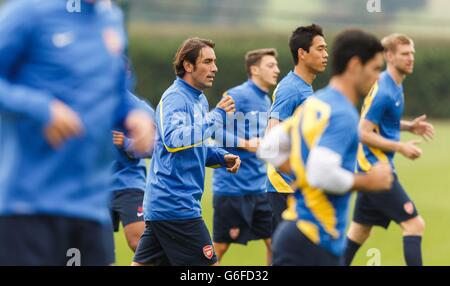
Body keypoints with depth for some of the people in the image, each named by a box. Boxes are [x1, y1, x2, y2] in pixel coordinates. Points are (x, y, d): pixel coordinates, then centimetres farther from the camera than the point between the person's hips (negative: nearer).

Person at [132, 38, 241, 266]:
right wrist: (216, 116, -24)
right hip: (175, 203, -9)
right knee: (208, 265, -5)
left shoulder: (199, 100, 18)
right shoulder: (175, 97, -12)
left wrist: (222, 157, 9)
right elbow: (173, 140, -27)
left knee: (143, 264, 8)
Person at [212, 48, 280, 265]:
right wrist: (246, 143, -24)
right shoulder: (237, 95, -12)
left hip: (258, 188, 8)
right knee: (220, 246, -1)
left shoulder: (266, 101, 14)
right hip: (231, 188, -8)